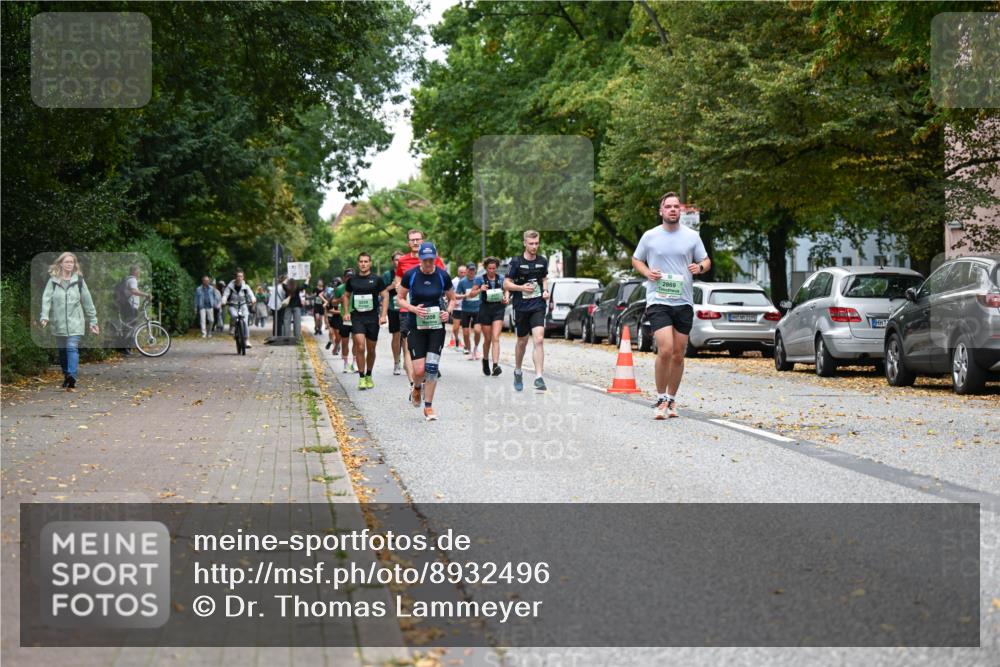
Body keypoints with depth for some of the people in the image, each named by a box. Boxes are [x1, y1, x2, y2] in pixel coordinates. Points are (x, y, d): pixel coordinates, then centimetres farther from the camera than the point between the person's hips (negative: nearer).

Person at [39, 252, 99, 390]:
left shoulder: (79, 280, 3)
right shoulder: (53, 281, 3)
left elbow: (87, 301, 7)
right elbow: (46, 299, -5)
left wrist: (93, 321, 8)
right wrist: (44, 316, -20)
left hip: (75, 322, -2)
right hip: (58, 323, 2)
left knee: (72, 348, -16)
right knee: (62, 351, 11)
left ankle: (72, 379, -27)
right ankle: (67, 377, 27)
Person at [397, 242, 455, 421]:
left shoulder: (443, 276, -4)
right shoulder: (410, 275, -7)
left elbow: (452, 299, 10)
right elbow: (400, 298, 3)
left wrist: (448, 312, -9)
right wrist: (413, 309, -15)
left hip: (436, 326, 1)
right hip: (416, 326, -1)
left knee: (432, 367, -5)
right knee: (419, 370, -7)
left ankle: (428, 407, 6)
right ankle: (416, 389, 29)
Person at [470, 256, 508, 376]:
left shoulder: (501, 279, 7)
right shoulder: (480, 279, 1)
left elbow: (506, 291, 22)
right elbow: (471, 294, 2)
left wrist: (506, 298, 0)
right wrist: (480, 290, -17)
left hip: (498, 309, 1)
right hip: (485, 309, 0)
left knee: (495, 338, -13)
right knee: (487, 339, 7)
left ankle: (496, 365, -21)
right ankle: (485, 361, 34)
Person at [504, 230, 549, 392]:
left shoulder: (542, 261, 6)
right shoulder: (516, 262, -5)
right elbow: (506, 284, -2)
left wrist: (546, 291, 4)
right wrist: (522, 287, -18)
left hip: (538, 306, 1)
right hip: (521, 307, -1)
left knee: (539, 340, -15)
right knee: (522, 341, 12)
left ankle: (538, 377, -17)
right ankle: (517, 372, 36)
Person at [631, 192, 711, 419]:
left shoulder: (692, 236, 7)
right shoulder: (650, 236, 3)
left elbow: (706, 261, 14)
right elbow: (636, 260, 15)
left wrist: (700, 267, -9)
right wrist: (647, 272, -5)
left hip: (684, 302, 3)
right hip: (658, 300, -3)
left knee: (678, 355, 8)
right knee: (665, 350, -18)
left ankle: (671, 400, 24)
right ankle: (660, 399, -2)